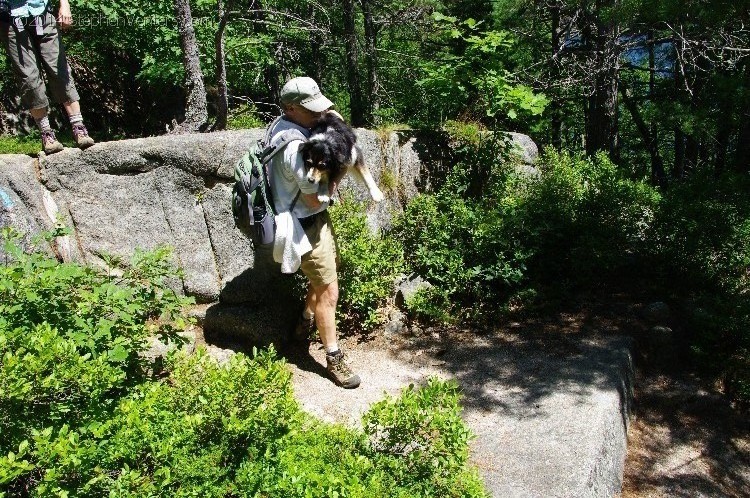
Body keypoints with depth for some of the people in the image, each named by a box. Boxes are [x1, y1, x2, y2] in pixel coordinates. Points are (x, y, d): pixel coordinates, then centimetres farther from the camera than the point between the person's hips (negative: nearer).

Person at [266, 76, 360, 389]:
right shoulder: (296, 147, -30)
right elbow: (317, 198, -25)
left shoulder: (282, 125, 0)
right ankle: (334, 359, 13)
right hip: (306, 226, -11)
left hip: (315, 219, 11)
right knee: (328, 291, -1)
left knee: (324, 276, 27)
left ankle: (305, 325, 47)